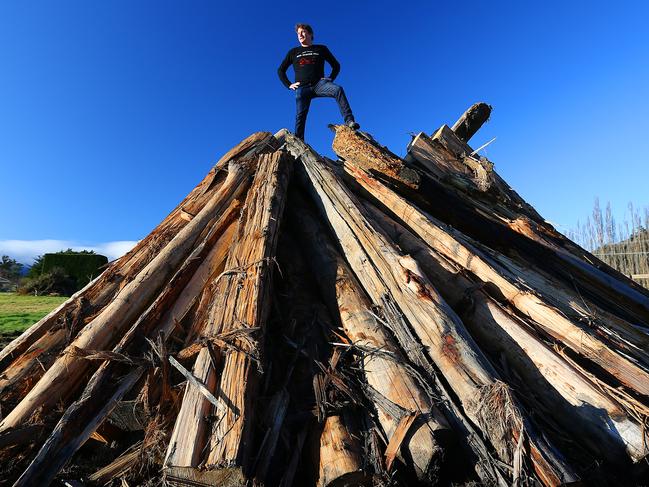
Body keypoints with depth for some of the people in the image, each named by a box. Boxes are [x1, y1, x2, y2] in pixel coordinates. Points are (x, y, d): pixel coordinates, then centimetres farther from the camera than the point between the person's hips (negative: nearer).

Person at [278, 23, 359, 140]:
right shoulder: (293, 52, 22)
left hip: (319, 83, -1)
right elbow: (280, 70, 24)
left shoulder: (321, 49, 21)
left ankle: (349, 121, -39)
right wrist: (289, 85, 9)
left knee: (338, 89, -29)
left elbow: (336, 65, 22)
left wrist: (331, 79, 5)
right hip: (302, 88, 1)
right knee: (300, 116, -14)